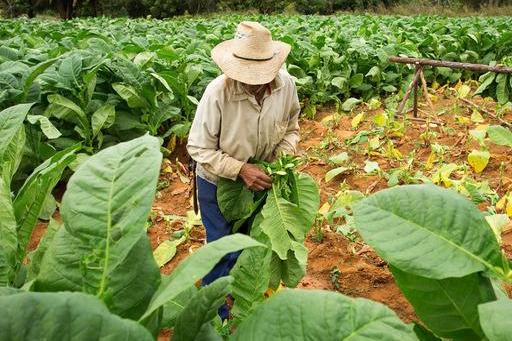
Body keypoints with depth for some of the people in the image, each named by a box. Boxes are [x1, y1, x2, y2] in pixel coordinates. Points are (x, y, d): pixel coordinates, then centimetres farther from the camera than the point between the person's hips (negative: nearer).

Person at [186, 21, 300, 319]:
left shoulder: (286, 85, -18)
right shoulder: (218, 92, -30)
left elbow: (291, 127, 1)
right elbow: (199, 149, -23)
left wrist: (284, 157, -17)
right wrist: (240, 169, -32)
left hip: (260, 179, 4)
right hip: (219, 183, -4)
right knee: (223, 252, 4)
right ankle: (217, 317, 31)